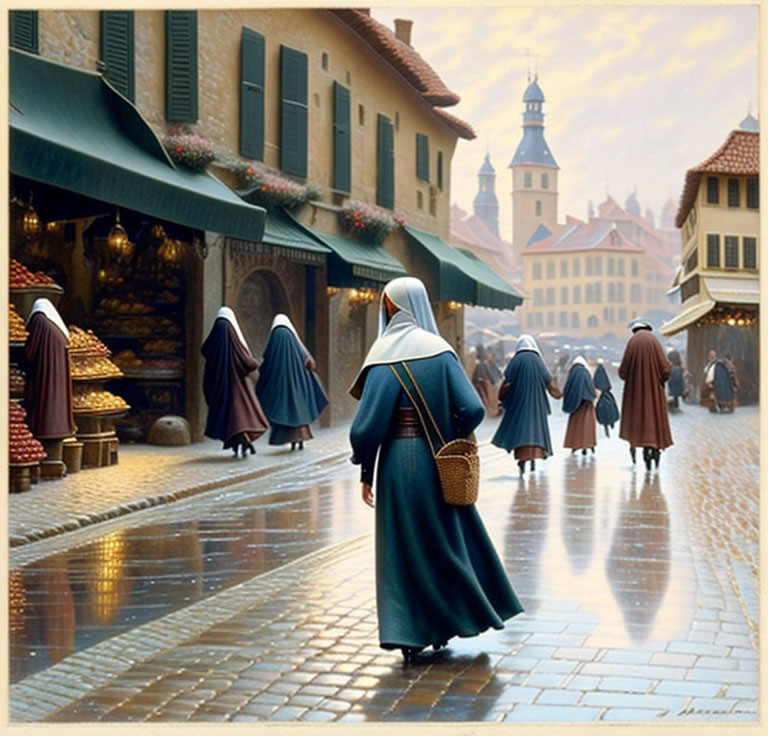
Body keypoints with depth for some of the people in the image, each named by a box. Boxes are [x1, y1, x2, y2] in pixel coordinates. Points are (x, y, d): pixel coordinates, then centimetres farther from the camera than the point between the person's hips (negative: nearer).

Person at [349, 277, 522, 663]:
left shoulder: (385, 356, -10)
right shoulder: (440, 349, -3)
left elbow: (368, 423, -15)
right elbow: (472, 409, -8)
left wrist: (365, 473, -4)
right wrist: (450, 440, 8)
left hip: (398, 463, -2)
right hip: (437, 464, 2)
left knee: (402, 547, 7)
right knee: (445, 540, 18)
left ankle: (407, 635, 5)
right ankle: (442, 627, 28)